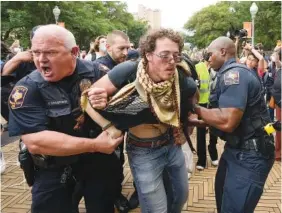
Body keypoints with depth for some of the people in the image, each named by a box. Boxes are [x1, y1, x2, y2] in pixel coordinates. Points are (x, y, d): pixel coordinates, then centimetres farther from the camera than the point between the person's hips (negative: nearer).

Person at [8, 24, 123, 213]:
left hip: (99, 160, 2)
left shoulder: (95, 72, -12)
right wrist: (95, 144, -27)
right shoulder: (26, 89, -18)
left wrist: (107, 103, -26)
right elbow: (35, 142, -27)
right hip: (53, 169, -1)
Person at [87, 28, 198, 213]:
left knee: (181, 195, 23)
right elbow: (90, 95, -20)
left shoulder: (181, 79, -17)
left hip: (172, 144, 4)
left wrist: (187, 120, -2)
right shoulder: (129, 71, -26)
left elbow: (193, 94, 7)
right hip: (143, 152, -4)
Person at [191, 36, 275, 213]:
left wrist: (196, 108, -16)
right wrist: (197, 122, 10)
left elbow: (227, 122, -30)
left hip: (249, 154, -11)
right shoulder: (232, 74, 13)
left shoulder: (233, 73, -20)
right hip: (237, 149, 11)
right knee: (222, 197, 25)